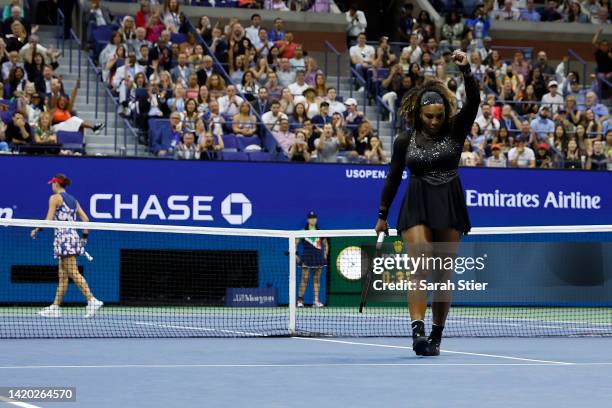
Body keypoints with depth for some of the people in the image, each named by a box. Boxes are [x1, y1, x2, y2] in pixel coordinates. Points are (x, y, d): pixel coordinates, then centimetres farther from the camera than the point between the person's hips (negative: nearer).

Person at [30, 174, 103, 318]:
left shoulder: (55, 198, -4)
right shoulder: (73, 200, 17)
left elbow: (49, 220, -10)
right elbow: (85, 219, 12)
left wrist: (36, 230, 3)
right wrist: (84, 237, 17)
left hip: (63, 237, -8)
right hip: (73, 236, 8)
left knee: (73, 273, -13)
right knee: (62, 275, 10)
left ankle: (92, 300, -24)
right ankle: (55, 307, 12)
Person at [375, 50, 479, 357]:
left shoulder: (455, 130, 1)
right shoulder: (405, 141, 2)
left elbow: (473, 102, -13)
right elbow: (393, 178, 10)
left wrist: (466, 71, -28)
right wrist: (382, 215, 11)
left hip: (450, 207, 1)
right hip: (417, 208, -1)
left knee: (444, 273, 4)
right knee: (419, 266, -16)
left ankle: (437, 336, 13)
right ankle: (418, 331, -26)